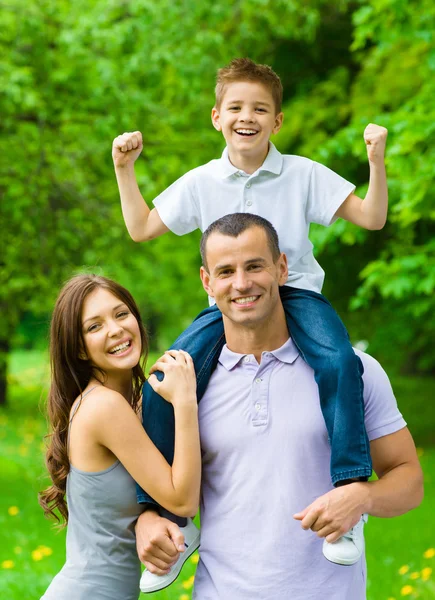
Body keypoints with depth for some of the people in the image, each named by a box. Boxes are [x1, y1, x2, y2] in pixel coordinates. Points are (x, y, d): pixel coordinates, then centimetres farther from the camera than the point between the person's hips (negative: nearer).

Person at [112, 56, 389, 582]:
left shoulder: (303, 174, 1)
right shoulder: (200, 183, 7)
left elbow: (371, 219, 1)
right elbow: (141, 228, 15)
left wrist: (376, 161, -13)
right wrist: (124, 170, 8)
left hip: (295, 292, -2)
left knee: (339, 361, -35)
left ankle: (348, 486, -28)